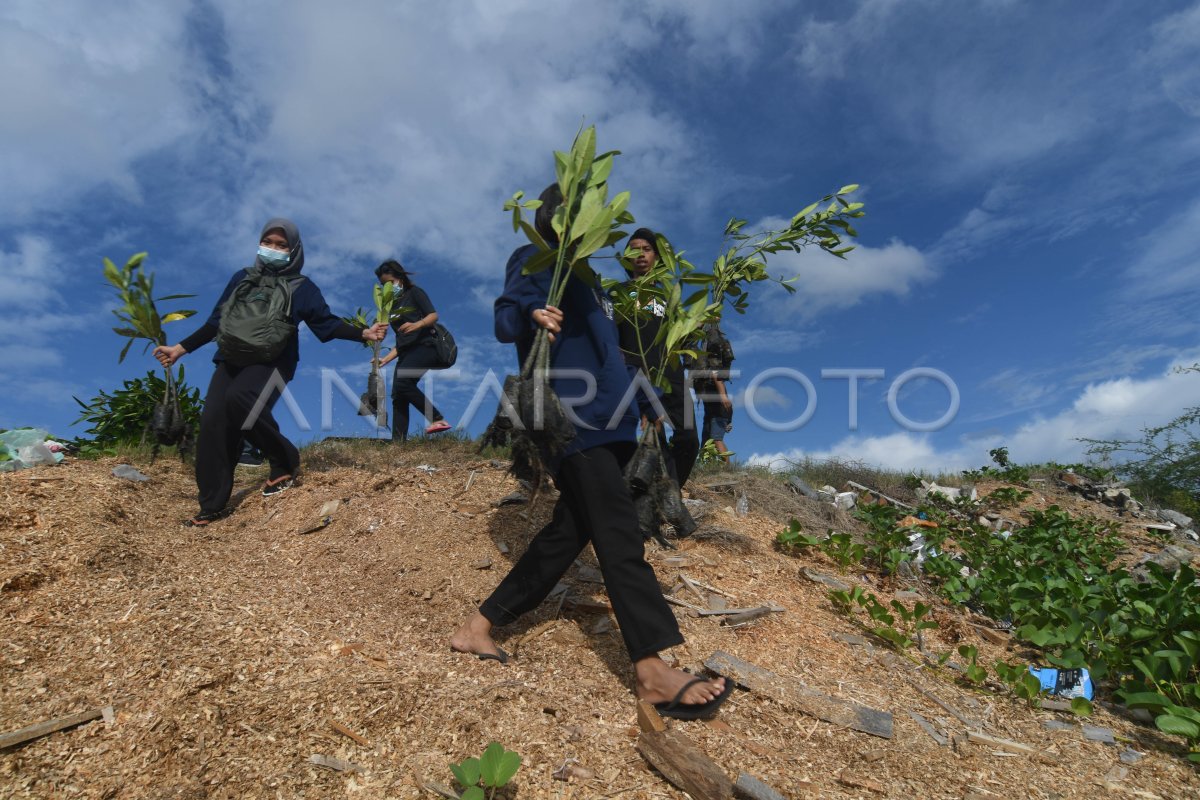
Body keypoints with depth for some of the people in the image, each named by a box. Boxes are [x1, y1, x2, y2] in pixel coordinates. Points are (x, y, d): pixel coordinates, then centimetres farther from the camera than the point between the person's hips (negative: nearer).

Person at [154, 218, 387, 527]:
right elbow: (217, 321, 19)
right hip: (232, 359, 4)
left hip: (272, 362, -4)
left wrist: (362, 333, -10)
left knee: (239, 398, -34)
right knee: (213, 421, -12)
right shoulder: (242, 278, 15)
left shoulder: (303, 288, 7)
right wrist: (181, 348, 17)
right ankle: (213, 504, -1)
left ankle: (284, 460, -14)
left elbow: (326, 324, 4)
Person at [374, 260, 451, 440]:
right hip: (406, 352, 7)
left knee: (401, 381, -28)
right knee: (398, 396, -5)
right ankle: (398, 442, -8)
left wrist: (417, 325, -29)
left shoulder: (414, 293, 6)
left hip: (424, 346, -7)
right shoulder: (393, 305, 24)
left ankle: (438, 419, -29)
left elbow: (433, 316, -10)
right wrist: (385, 359, 11)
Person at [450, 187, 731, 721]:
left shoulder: (581, 272, 27)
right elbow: (505, 318, -14)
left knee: (571, 528, 6)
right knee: (617, 532, -16)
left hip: (600, 420, 9)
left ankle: (480, 627, 14)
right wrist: (531, 315, -36)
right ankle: (652, 670, -17)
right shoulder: (534, 261, 2)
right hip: (568, 417, -9)